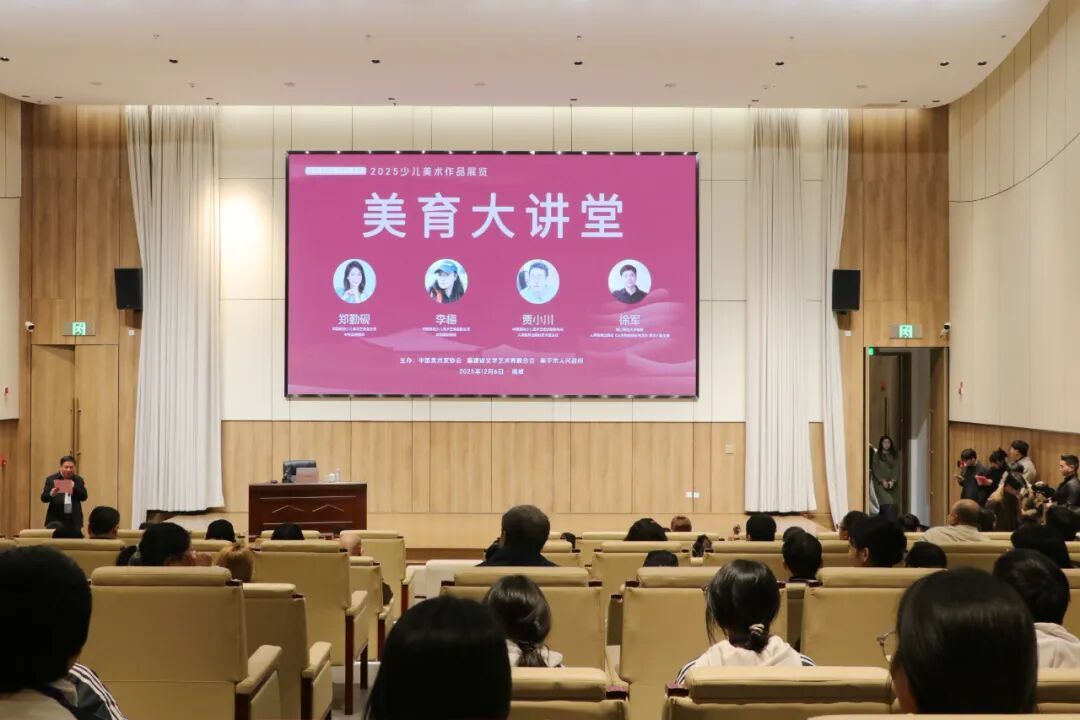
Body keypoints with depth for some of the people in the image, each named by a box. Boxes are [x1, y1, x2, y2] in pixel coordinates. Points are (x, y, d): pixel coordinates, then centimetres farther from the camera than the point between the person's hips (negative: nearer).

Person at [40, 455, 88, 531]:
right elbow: (43, 498, -2)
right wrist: (51, 494, -24)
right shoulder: (51, 479, 4)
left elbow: (84, 497, 0)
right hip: (56, 520, -1)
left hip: (74, 521, 1)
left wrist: (74, 487, -14)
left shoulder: (79, 480, 8)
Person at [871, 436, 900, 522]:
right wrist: (883, 480, -16)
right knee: (887, 505, -18)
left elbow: (896, 469, 1)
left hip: (892, 484, 3)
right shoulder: (876, 455, 4)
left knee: (893, 505, -1)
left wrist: (892, 481, -14)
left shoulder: (895, 456, 11)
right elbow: (875, 469, -4)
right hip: (880, 484, -3)